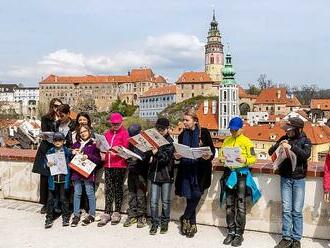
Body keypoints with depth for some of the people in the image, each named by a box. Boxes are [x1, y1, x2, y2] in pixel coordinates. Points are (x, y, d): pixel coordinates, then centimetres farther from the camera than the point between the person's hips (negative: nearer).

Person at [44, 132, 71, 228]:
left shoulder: (67, 151, 3)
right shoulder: (50, 151, 7)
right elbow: (45, 162, 5)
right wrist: (48, 164, -16)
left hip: (64, 178, -1)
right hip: (53, 179, 1)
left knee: (64, 199, 5)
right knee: (51, 199, 3)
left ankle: (65, 218, 17)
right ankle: (49, 219, 13)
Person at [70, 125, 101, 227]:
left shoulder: (93, 144, 0)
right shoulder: (76, 144, 13)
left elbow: (98, 159, -4)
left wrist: (88, 156, -16)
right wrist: (72, 153, -1)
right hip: (77, 172, 4)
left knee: (90, 193, 2)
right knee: (77, 194, 7)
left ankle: (91, 215, 13)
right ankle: (76, 215, 16)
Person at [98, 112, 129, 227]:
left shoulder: (124, 133, -2)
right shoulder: (107, 133, 14)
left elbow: (125, 148, -8)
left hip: (120, 165, -4)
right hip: (108, 165, 5)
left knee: (118, 188, 6)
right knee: (108, 189, 7)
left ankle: (117, 213, 16)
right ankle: (107, 213, 12)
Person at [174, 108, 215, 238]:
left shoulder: (204, 133, -1)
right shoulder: (182, 135, 11)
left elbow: (212, 150, -1)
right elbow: (179, 152, 14)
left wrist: (209, 156, -21)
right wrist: (177, 156, -7)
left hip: (200, 169, -3)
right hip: (186, 169, 3)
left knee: (196, 195, -13)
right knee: (189, 196, 3)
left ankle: (185, 218, 9)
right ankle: (192, 224, 16)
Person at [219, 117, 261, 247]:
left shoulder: (247, 141, -3)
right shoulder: (226, 141, 11)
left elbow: (253, 158, -4)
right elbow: (220, 155, 15)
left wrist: (244, 160, -23)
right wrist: (222, 158, -7)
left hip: (241, 174, -4)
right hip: (228, 173, 5)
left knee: (240, 206, -2)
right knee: (229, 205, 8)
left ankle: (239, 234, 7)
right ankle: (231, 232, 18)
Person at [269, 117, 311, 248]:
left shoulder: (305, 141, -2)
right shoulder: (284, 138, 3)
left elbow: (306, 155, -19)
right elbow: (270, 152, 4)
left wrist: (291, 147, -30)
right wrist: (278, 145, -15)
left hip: (299, 179, -2)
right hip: (285, 178, 2)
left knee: (297, 211, 2)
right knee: (286, 210, 5)